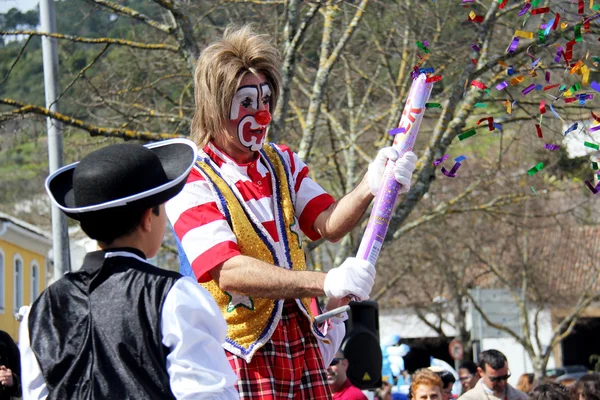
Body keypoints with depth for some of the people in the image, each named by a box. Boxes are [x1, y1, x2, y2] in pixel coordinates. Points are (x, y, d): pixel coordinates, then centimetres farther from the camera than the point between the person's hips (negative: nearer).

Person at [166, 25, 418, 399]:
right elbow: (229, 272, -22)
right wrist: (325, 282, -33)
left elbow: (330, 224, 0)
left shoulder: (282, 163, 14)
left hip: (302, 340, 6)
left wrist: (370, 187, -21)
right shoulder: (192, 186, -10)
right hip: (243, 351, -6)